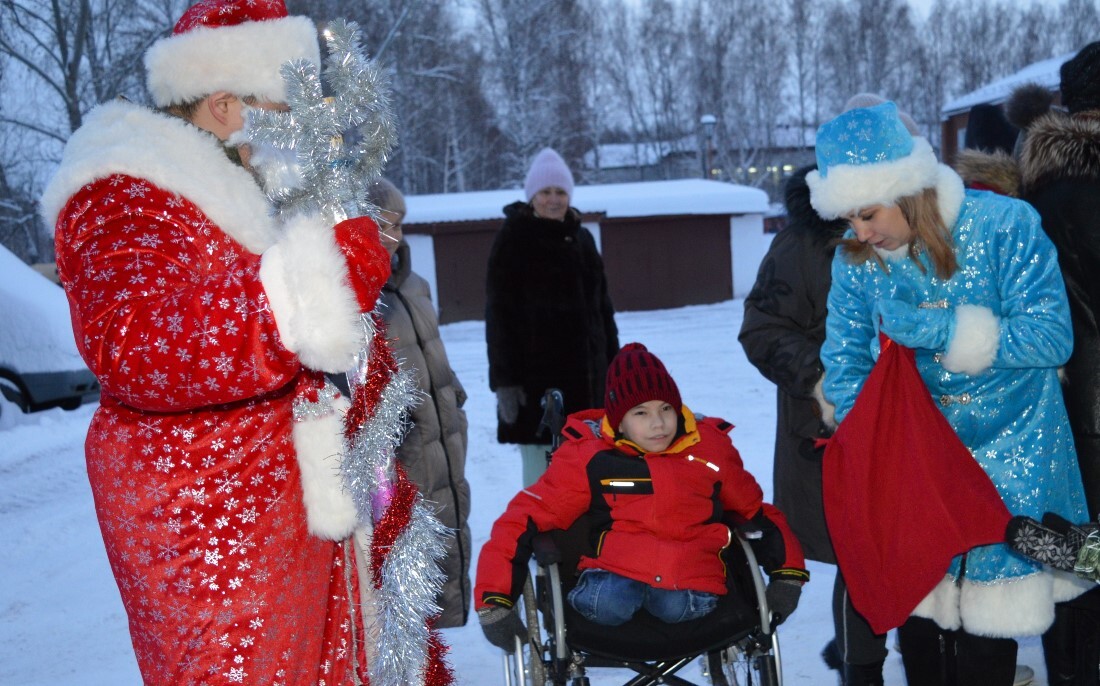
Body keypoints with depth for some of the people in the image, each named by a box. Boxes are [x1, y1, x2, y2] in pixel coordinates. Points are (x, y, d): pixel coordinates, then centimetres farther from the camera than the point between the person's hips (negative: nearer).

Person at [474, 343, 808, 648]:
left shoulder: (711, 448, 7)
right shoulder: (588, 456, 0)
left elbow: (754, 510, 22)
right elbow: (526, 517, -1)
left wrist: (789, 573, 12)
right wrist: (494, 600, -9)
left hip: (691, 576, 1)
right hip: (615, 568, -1)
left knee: (675, 607, -32)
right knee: (605, 605, -34)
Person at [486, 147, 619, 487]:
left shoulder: (581, 238, 15)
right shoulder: (513, 239, -3)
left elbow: (602, 305, 19)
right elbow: (499, 315, -8)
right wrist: (504, 379, -15)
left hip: (586, 373, 6)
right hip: (537, 375, -6)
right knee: (542, 468, -5)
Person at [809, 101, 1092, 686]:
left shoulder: (1005, 226, -17)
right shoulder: (855, 257, -6)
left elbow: (1052, 336, -19)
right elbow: (844, 359, 1)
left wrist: (938, 330, -26)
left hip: (1005, 455, -3)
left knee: (986, 620, 5)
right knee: (914, 602, 13)